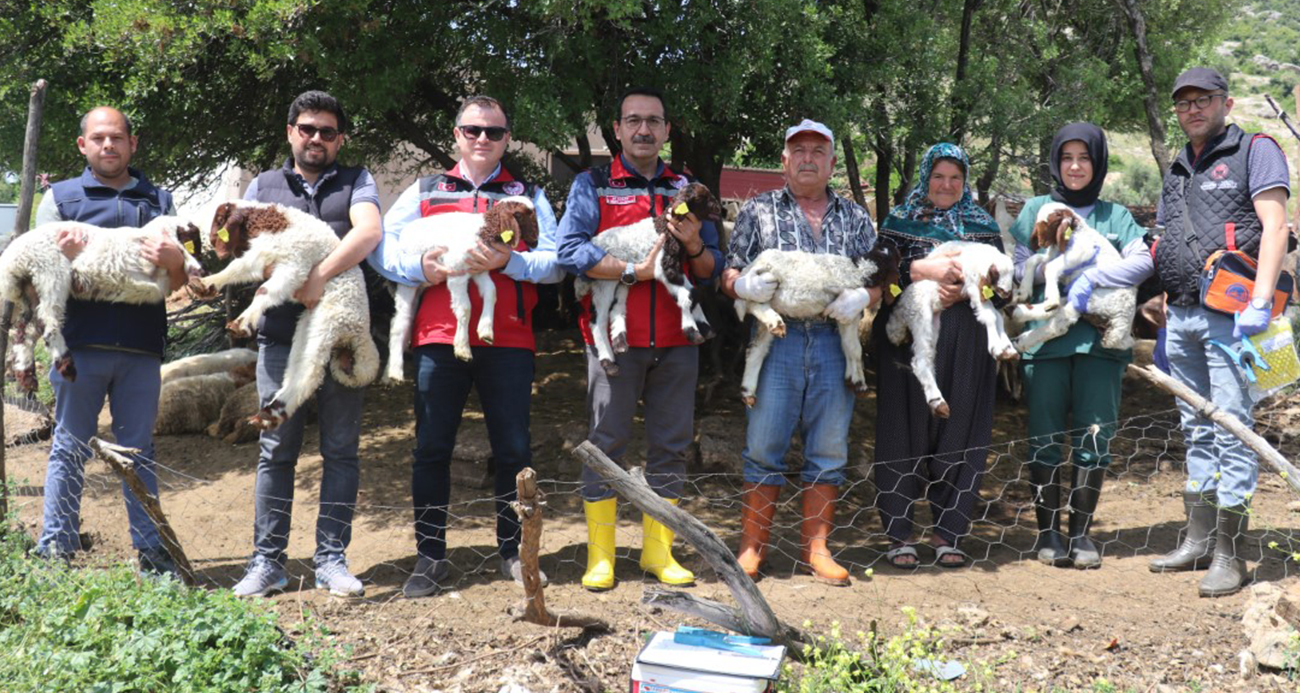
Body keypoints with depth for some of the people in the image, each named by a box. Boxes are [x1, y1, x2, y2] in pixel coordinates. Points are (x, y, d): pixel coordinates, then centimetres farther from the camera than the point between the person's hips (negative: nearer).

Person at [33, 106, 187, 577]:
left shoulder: (159, 201, 15)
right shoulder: (60, 196, 10)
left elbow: (180, 282, 12)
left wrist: (174, 260, -11)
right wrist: (61, 256, -16)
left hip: (141, 347, 2)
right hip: (80, 344, -2)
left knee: (139, 451, 8)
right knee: (70, 449, 2)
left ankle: (151, 552, 14)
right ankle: (55, 552, 10)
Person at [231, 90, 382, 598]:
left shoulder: (356, 182, 11)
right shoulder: (263, 186, 17)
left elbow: (369, 232, -8)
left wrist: (321, 275, -21)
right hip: (280, 335, 1)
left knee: (341, 450, 2)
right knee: (276, 450, 2)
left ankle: (332, 560, 10)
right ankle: (267, 562, 9)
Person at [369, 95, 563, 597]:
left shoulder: (527, 195, 13)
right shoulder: (425, 191, 14)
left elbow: (556, 262, 1)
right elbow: (381, 249, 7)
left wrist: (508, 261, -15)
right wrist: (421, 268, -11)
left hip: (507, 340, 0)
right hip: (439, 336, 1)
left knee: (512, 449, 4)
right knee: (431, 448, 3)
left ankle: (512, 550, 19)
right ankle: (430, 555, 15)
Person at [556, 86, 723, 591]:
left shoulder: (686, 189, 16)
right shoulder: (592, 185, 6)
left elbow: (712, 270, 13)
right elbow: (570, 251, -9)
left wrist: (694, 246, -9)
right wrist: (634, 271, -16)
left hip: (676, 340, 4)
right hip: (614, 336, -3)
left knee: (671, 444, 6)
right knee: (606, 441, 0)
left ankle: (658, 550, 16)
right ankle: (600, 555, 8)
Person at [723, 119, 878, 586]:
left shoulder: (855, 218, 17)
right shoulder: (759, 211, 12)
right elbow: (729, 274, 8)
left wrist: (862, 296, -9)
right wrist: (744, 285, -16)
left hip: (834, 342, 2)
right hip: (776, 339, -2)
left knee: (829, 450, 5)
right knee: (763, 446, -2)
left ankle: (817, 547, 16)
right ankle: (752, 548, 9)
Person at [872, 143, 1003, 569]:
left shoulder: (983, 226, 15)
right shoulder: (899, 221, 10)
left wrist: (961, 291, -15)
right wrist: (925, 268, -20)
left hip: (965, 346, 2)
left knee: (959, 431, 2)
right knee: (905, 430, -3)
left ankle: (947, 532, 11)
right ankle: (899, 534, 4)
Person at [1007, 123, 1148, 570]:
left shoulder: (1115, 216, 13)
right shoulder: (1035, 210, 12)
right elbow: (1017, 269, 5)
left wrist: (1092, 277, -15)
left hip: (1100, 338, 1)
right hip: (1045, 336, -1)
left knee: (1094, 438, 0)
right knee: (1045, 438, 0)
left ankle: (1081, 533, 10)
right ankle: (1048, 532, 10)